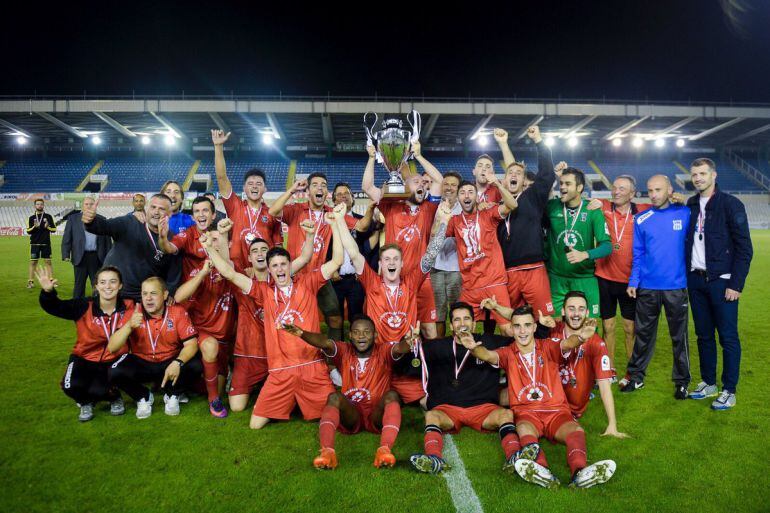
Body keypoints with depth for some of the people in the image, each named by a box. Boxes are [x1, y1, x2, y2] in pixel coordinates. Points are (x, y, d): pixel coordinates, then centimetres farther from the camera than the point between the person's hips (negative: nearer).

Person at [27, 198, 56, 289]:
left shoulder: (48, 216, 6)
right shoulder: (31, 218, 7)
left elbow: (54, 229, 5)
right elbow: (28, 231, 3)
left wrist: (48, 227, -14)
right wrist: (34, 227, -16)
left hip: (46, 244, -1)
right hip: (34, 244, 1)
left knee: (48, 262, 1)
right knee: (33, 262, 1)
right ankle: (30, 281, 5)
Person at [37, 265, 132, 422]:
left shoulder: (128, 307, -14)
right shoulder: (84, 306, -16)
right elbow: (54, 307, -21)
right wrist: (47, 291, -40)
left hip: (112, 361, -1)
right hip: (84, 358, 1)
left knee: (98, 390, -27)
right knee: (71, 386, -27)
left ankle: (114, 398, 14)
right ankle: (86, 402, 12)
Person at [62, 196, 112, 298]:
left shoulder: (102, 220, 9)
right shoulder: (73, 218, 7)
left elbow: (107, 240, 9)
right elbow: (66, 238, 3)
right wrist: (66, 255, -7)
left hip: (97, 258, 1)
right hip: (80, 257, -1)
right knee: (79, 285, 5)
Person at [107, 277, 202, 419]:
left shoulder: (178, 312, -14)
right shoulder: (133, 313, -13)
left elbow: (191, 344, -16)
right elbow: (111, 348, -19)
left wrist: (178, 363, -36)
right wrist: (129, 326, -36)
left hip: (170, 363, 0)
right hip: (141, 364, 1)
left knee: (196, 366, -27)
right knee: (115, 372, -27)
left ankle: (172, 395, 4)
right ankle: (143, 397, 5)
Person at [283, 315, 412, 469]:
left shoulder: (383, 352, 0)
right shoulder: (344, 352, 2)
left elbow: (399, 348, -24)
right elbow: (325, 343, -19)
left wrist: (407, 341, -49)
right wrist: (301, 333, -40)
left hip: (377, 416, -1)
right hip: (350, 415, 1)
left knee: (391, 395, -28)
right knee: (334, 396, -26)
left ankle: (385, 449, -46)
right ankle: (327, 451, -45)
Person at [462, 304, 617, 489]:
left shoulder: (547, 347, 11)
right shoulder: (508, 353, 10)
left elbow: (567, 344, -11)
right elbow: (488, 355, -11)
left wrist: (579, 337, -36)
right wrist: (474, 349, -36)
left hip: (556, 411, 1)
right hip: (525, 412, -1)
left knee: (576, 431, -29)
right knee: (524, 430, -34)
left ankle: (580, 472, -53)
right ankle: (542, 473, -58)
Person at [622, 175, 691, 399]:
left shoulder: (685, 214, -1)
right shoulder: (641, 220, 2)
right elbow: (638, 254, 5)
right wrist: (633, 281, -2)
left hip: (676, 287, -1)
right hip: (646, 288, 1)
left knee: (679, 336, 8)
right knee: (643, 334, 11)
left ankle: (682, 381, 23)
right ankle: (636, 376, 23)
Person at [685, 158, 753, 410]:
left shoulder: (731, 204, -6)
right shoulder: (690, 205, 9)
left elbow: (744, 247, -9)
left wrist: (736, 284, -13)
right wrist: (686, 276, 5)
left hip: (722, 282, -5)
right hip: (696, 280, 5)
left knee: (728, 337, 1)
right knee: (704, 335, 13)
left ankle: (729, 391, 12)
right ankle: (708, 383, 25)